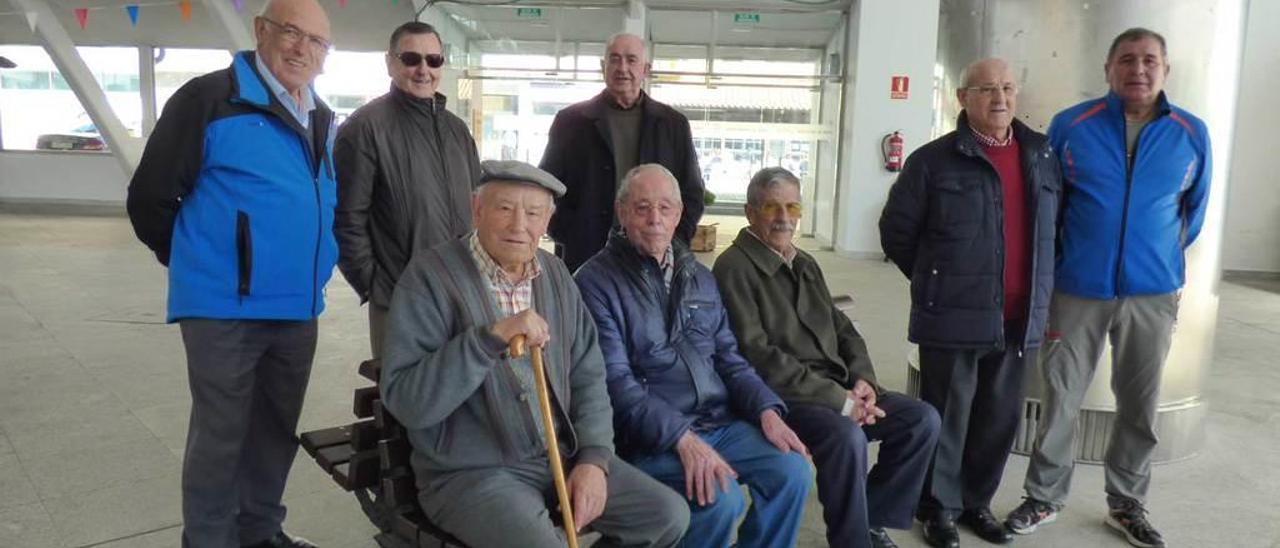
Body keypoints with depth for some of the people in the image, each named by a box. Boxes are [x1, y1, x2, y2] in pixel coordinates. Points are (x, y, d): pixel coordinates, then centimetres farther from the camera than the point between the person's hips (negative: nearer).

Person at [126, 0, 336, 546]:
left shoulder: (322, 121, 11)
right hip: (226, 307, -6)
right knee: (219, 433, 6)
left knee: (278, 428, 17)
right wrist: (198, 265, 5)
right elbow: (149, 198, -7)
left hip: (297, 308, 7)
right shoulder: (210, 99, -11)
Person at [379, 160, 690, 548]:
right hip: (470, 472, -5)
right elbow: (405, 402, -21)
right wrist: (490, 338, -30)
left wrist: (593, 458, -4)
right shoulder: (431, 275, -12)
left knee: (669, 516, 2)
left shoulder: (555, 274, 6)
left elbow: (588, 377, 9)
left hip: (562, 456, 6)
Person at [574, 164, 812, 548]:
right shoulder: (595, 282, -7)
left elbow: (728, 358, 15)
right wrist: (682, 437, -25)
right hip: (651, 438, -6)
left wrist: (767, 410, -2)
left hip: (721, 422, 6)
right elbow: (616, 382, -16)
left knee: (792, 471, -13)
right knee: (722, 498, -26)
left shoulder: (699, 277, 14)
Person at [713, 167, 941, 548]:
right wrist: (837, 399, -19)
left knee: (922, 419, -3)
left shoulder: (806, 265, 18)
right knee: (848, 437, -33)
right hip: (780, 396, -8)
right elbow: (758, 357, -19)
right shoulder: (734, 268, -11)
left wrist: (862, 379, -2)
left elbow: (842, 330, 20)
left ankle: (872, 517, 11)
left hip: (837, 388, 9)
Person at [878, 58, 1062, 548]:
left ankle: (976, 502, 31)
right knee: (946, 415, 6)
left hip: (1019, 319, 5)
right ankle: (939, 507, 22)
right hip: (953, 318, -4)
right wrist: (938, 283, 6)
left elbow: (1056, 227, 19)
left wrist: (1038, 289, 15)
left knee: (1000, 418, 14)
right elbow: (896, 232, 0)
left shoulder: (1044, 157, 8)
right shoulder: (934, 160, -6)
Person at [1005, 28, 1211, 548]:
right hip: (1078, 289, -2)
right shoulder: (1070, 126, -4)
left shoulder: (1192, 134, 2)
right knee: (1061, 398, 6)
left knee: (1140, 405, 12)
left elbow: (1194, 209, 17)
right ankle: (1045, 496, 21)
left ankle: (1127, 504, 29)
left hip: (1154, 292, 2)